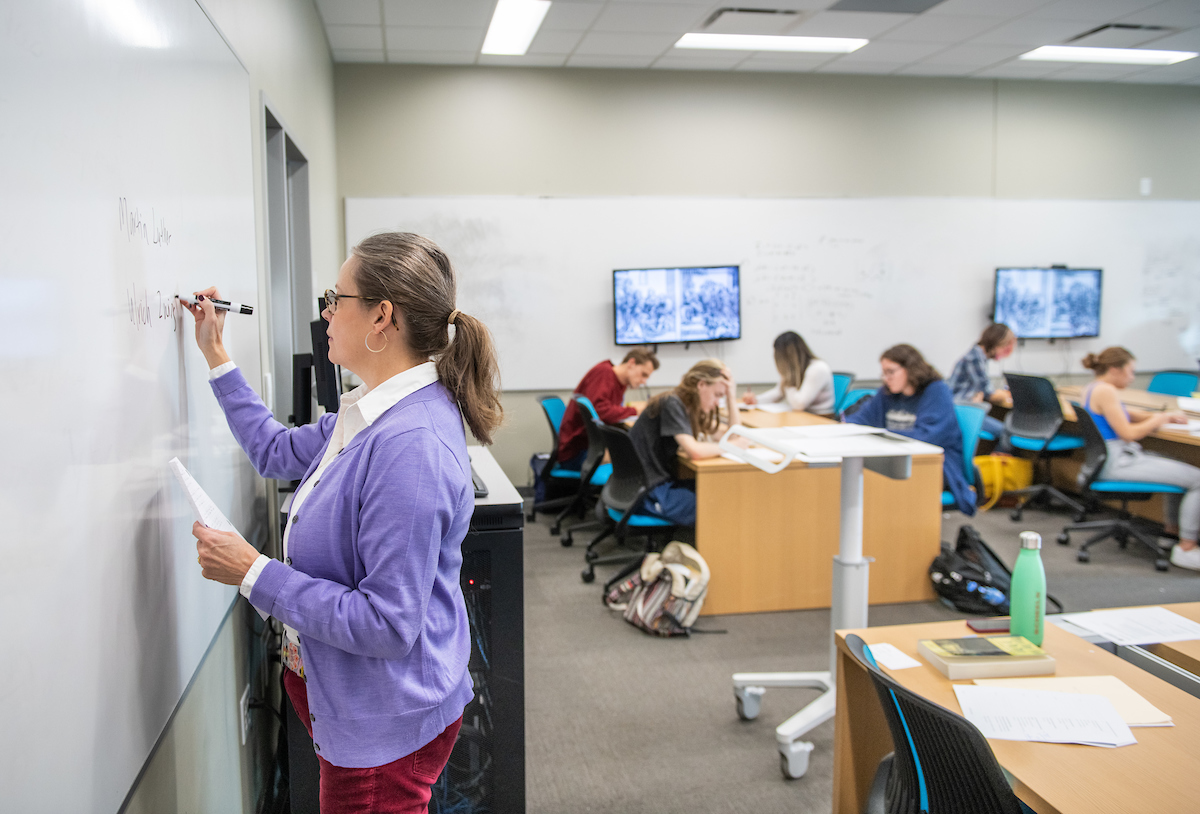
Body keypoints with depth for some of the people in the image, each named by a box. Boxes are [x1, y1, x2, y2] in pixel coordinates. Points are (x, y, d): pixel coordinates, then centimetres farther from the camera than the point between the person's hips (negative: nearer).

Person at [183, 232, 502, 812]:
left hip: (385, 721, -9)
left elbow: (386, 622, -31)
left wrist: (253, 573, -24)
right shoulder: (375, 413, 1)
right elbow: (278, 452, 19)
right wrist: (215, 355, 19)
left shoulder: (410, 446, -31)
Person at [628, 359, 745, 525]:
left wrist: (730, 397, 4)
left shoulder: (688, 407, 11)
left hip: (662, 481, 10)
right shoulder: (672, 404, -16)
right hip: (648, 492, -10)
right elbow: (694, 451, -28)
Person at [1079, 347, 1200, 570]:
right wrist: (1159, 419, -4)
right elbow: (1128, 433, -20)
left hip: (1111, 458, 11)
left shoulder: (1093, 388, 15)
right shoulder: (1106, 391, -17)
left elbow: (1126, 415, 21)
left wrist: (1164, 417, 8)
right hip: (1116, 462, -11)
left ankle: (1172, 527, 32)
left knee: (1181, 470, 25)